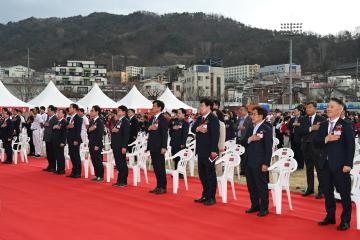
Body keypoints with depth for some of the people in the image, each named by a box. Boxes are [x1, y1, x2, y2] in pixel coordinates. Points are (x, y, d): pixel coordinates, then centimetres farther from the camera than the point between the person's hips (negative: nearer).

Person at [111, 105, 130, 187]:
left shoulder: (125, 121, -9)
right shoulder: (117, 121, 17)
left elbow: (126, 135, -15)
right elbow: (112, 131, 22)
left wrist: (124, 147, -19)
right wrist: (113, 130, -3)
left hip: (121, 146, -8)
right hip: (115, 145, 8)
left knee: (122, 164, -3)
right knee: (118, 164, 11)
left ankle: (123, 181, 3)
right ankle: (119, 180, 18)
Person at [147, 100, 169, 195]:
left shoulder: (163, 119, -9)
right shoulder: (152, 119, 15)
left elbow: (164, 133, -15)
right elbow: (147, 129, 21)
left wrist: (164, 147, -20)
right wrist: (149, 128, 0)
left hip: (159, 147, -8)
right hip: (152, 146, 8)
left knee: (160, 167, -3)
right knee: (155, 167, 10)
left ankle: (163, 187, 3)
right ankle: (158, 186, 17)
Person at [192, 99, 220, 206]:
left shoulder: (213, 119, -11)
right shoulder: (200, 118, 15)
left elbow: (215, 135, -17)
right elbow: (192, 129, 12)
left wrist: (214, 150, -22)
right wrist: (197, 128, -11)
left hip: (209, 151, -8)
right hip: (201, 150, 8)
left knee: (210, 174, -1)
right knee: (202, 173, 13)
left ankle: (211, 197, 6)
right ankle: (205, 195, 23)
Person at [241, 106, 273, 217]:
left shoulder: (267, 130, -8)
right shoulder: (250, 129, 14)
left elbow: (268, 148, -12)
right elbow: (243, 143, 10)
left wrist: (266, 164, -17)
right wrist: (249, 139, -11)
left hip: (260, 163, -7)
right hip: (249, 162, 7)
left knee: (262, 186, 0)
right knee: (251, 186, 13)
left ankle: (264, 208, 9)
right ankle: (255, 205, 25)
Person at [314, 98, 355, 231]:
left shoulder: (346, 125, -5)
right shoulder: (323, 125, 11)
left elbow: (351, 146, -9)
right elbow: (316, 142, 6)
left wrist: (348, 164, -15)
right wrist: (326, 139, -15)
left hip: (340, 164, -5)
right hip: (325, 164, 6)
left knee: (344, 193, 2)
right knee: (327, 192, 12)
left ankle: (345, 220, 12)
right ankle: (330, 216, 25)